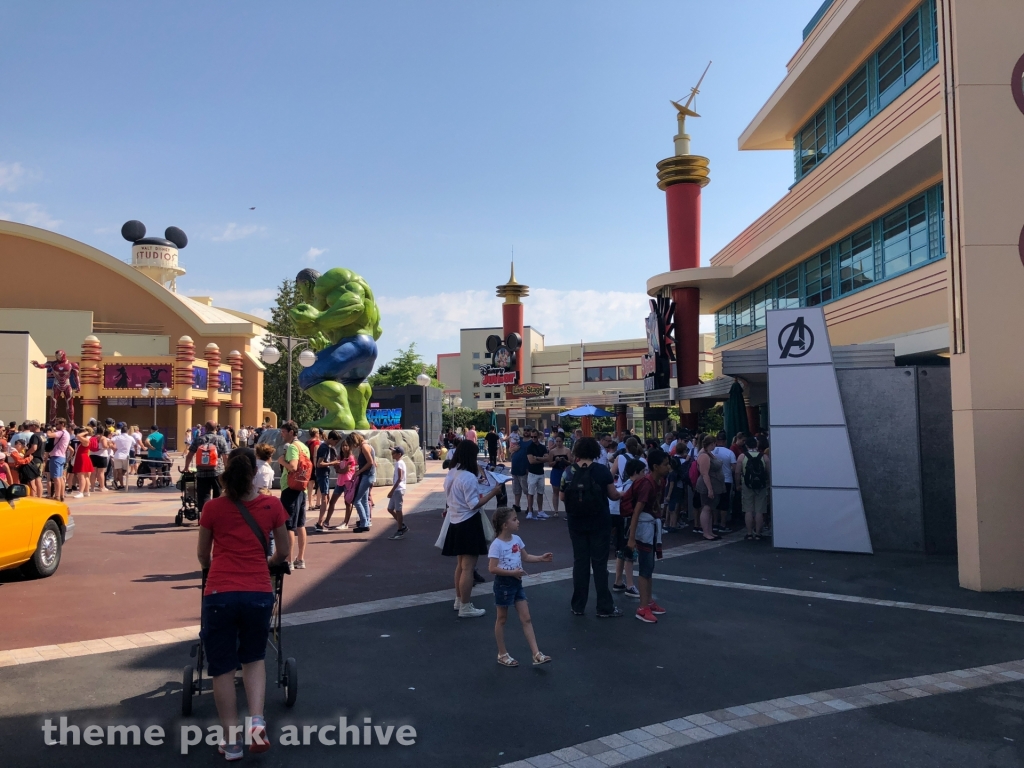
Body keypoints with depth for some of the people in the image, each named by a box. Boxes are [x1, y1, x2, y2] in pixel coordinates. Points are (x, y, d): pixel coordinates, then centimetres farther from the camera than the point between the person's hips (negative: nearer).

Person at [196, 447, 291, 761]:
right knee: (253, 659, 23)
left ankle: (232, 742, 19)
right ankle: (257, 722, 5)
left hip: (219, 594, -1)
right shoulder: (272, 505, 2)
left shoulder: (213, 508, 2)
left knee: (222, 667, 14)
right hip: (259, 593, 1)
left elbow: (202, 555, 15)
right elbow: (283, 553, 11)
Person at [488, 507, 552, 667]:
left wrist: (541, 558, 1)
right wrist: (512, 572, -27)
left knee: (526, 619, 5)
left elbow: (525, 557, 14)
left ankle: (536, 654, 7)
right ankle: (502, 654, 22)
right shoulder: (496, 545, -20)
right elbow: (492, 568, -24)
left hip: (517, 583, 7)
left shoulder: (516, 539, 2)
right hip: (503, 584, -7)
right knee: (501, 620, 9)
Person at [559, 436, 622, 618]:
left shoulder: (569, 472, -3)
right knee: (599, 563, 4)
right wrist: (621, 494, 19)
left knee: (580, 562, 11)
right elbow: (613, 495, -3)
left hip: (576, 523, 2)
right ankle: (604, 608, 10)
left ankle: (578, 606, 18)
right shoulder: (602, 470, -9)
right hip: (599, 523, -2)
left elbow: (563, 497, 2)